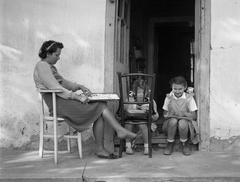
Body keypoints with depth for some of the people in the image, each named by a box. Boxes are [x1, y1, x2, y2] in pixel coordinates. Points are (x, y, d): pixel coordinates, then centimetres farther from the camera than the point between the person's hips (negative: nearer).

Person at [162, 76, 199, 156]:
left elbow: (194, 116, -9)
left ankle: (185, 145, -7)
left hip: (185, 120, -1)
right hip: (171, 123, 1)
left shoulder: (189, 98, -6)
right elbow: (164, 115, 2)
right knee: (173, 121, -34)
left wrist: (183, 113, -24)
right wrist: (169, 115, -21)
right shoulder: (169, 97, -2)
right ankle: (170, 145, -13)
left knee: (182, 123, -36)